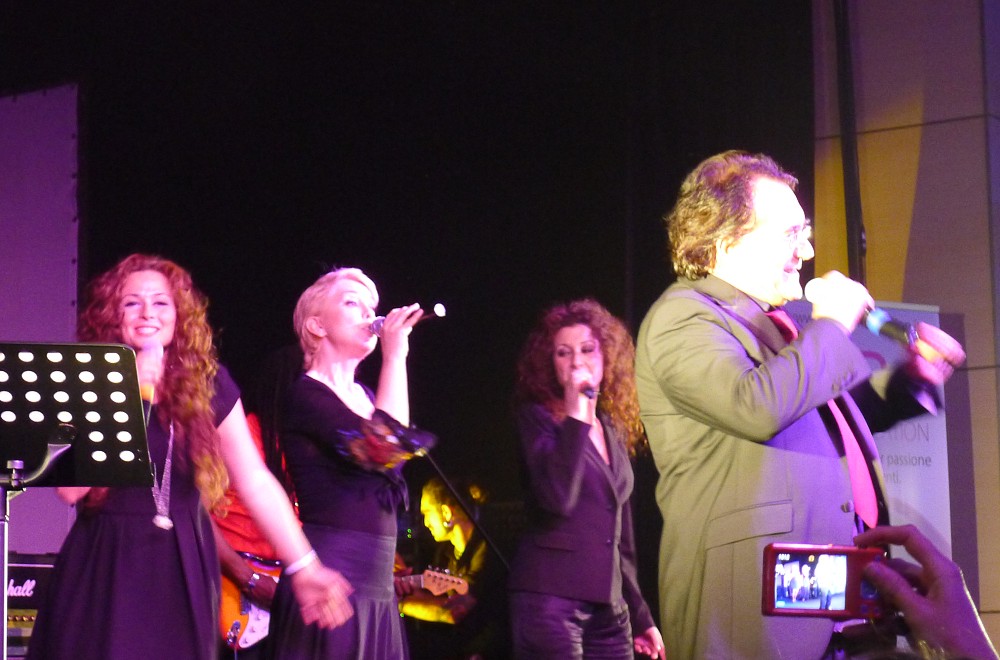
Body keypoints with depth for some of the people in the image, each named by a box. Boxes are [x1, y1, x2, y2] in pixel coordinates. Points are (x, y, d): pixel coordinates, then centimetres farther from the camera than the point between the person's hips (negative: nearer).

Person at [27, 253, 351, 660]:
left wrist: (304, 567, -2)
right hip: (103, 568, -2)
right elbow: (71, 488, -13)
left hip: (184, 571, 2)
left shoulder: (209, 383, 3)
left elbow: (254, 481, 3)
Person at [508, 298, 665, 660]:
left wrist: (640, 616, 20)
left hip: (609, 607, 6)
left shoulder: (613, 430, 16)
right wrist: (576, 416, -15)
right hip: (551, 599, -6)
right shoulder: (536, 417, -1)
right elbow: (557, 499, -20)